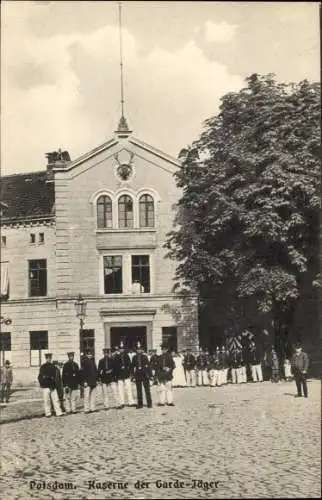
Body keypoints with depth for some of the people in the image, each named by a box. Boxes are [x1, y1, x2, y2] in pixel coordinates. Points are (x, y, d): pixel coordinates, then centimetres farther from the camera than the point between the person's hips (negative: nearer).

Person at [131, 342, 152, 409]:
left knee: (147, 390, 1)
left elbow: (148, 365, 0)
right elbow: (133, 367, 10)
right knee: (139, 391, 6)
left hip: (145, 375, -2)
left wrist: (150, 374, -5)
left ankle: (149, 403, 7)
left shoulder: (145, 356, 1)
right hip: (138, 376, 2)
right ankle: (140, 404, 12)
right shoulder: (134, 358, 6)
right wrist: (133, 375, 5)